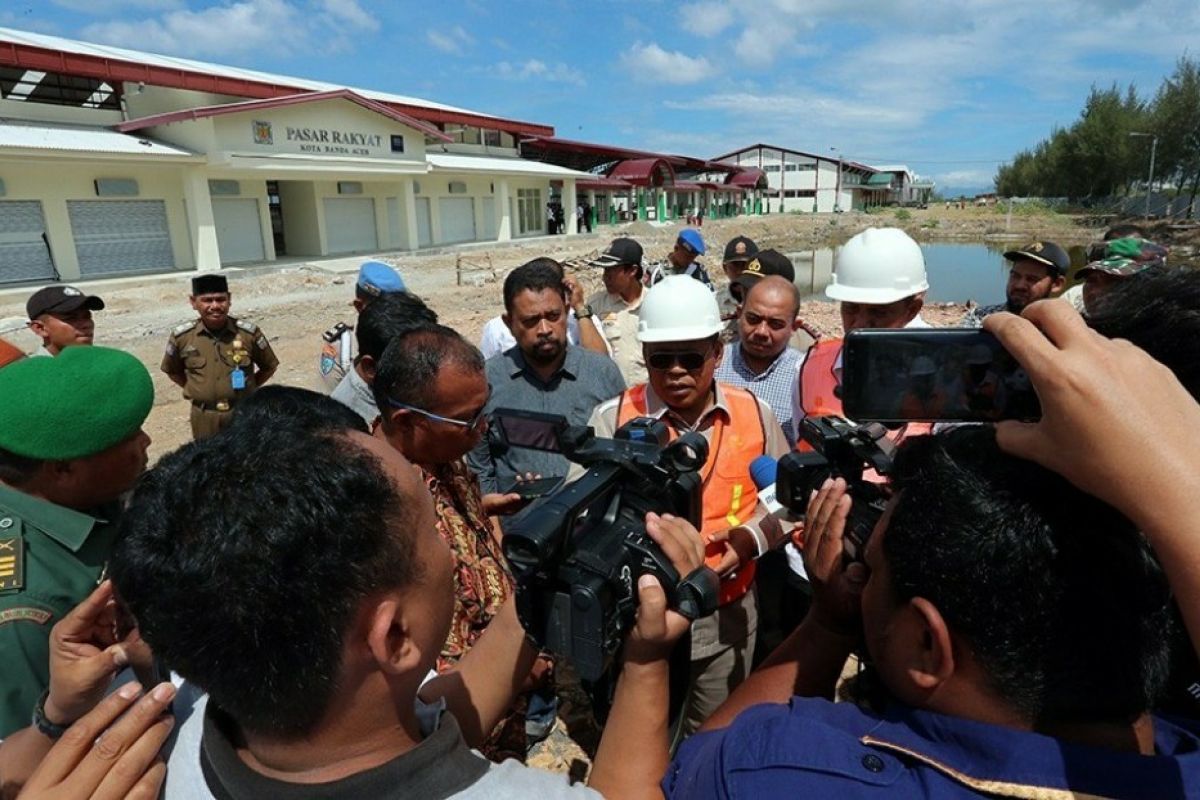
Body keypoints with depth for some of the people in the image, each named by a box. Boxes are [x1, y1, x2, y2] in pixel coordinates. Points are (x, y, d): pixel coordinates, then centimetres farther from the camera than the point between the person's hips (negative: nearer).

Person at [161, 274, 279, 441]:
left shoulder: (249, 332, -11)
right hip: (204, 417, 1)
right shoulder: (181, 336, -7)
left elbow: (269, 367, 4)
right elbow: (172, 371, 12)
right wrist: (195, 390, 5)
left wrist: (248, 388, 0)